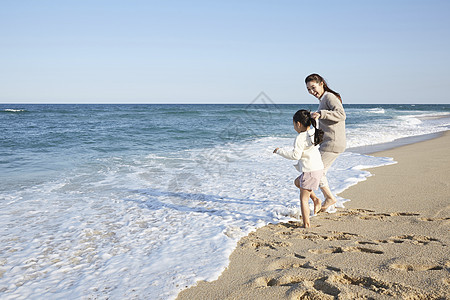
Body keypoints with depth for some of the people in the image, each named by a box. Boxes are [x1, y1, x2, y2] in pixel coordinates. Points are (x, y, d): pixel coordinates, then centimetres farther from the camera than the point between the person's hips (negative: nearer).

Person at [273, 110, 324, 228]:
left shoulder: (300, 137, -17)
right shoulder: (313, 133, 9)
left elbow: (295, 155, -21)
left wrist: (280, 151, -11)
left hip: (310, 171, -9)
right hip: (318, 168, 9)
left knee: (303, 198, 0)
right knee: (297, 182, 30)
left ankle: (306, 224, 4)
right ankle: (315, 199, 20)